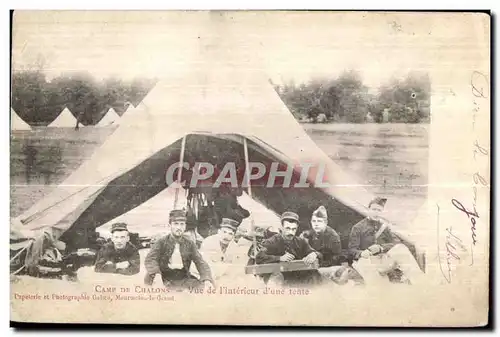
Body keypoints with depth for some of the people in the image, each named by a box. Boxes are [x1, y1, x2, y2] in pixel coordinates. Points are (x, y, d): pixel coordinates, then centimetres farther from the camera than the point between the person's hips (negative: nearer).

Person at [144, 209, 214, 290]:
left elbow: (201, 263, 1)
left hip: (185, 280, 1)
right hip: (166, 281, -1)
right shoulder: (161, 242, 1)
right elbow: (150, 260, -11)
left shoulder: (189, 244, 7)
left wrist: (207, 279, -19)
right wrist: (156, 274, -31)